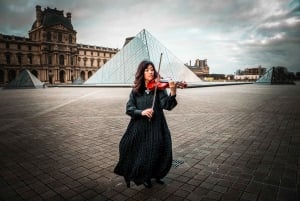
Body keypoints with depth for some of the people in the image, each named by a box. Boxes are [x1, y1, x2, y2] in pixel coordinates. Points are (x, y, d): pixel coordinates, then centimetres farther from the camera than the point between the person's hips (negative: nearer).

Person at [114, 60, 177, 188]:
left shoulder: (159, 88, -3)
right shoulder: (135, 90, 1)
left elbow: (167, 105, -16)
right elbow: (129, 109, -4)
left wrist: (172, 92, -33)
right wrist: (141, 112, -22)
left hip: (156, 127, 0)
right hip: (139, 128, 1)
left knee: (157, 153, 6)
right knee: (140, 153, 9)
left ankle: (155, 175, 37)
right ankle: (144, 177, 37)